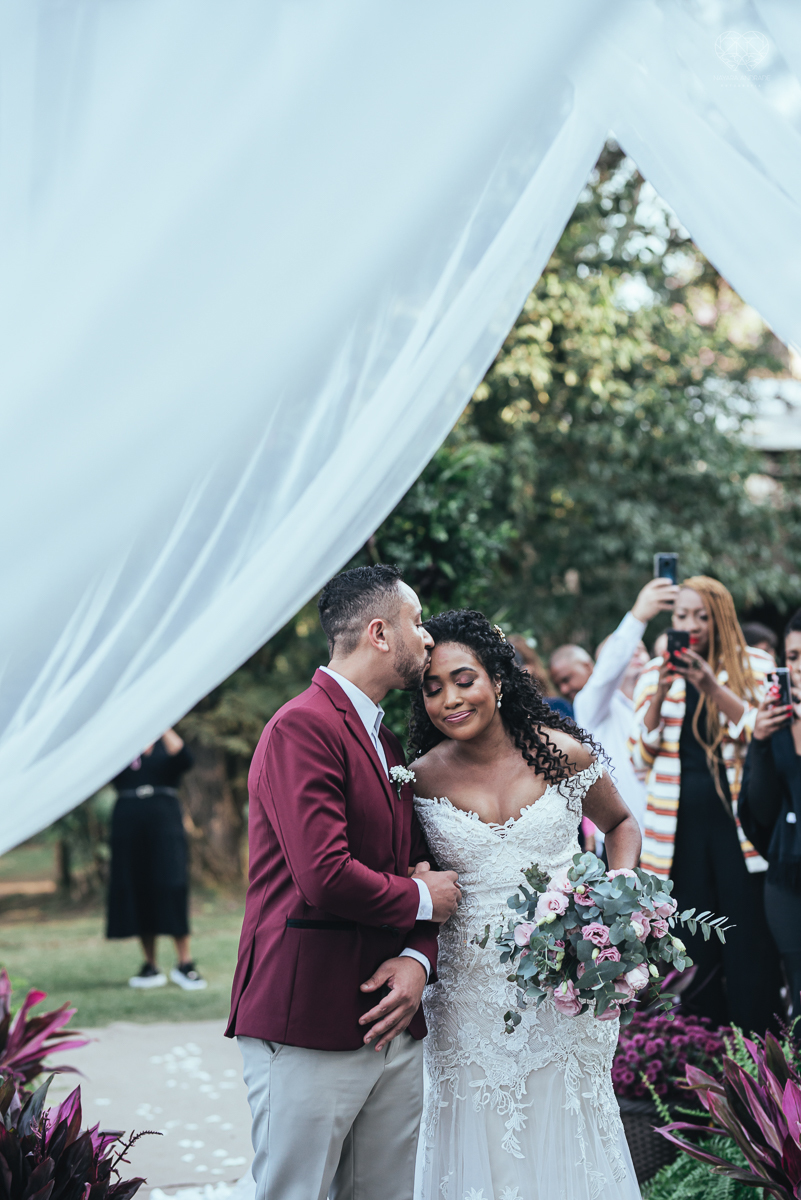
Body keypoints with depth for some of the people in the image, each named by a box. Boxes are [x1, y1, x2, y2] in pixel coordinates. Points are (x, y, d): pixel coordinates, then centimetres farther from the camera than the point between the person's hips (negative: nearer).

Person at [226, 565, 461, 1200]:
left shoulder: (387, 742, 18)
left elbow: (421, 866, 17)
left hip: (392, 1029, 9)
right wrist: (422, 899, -6)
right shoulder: (302, 728, -12)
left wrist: (418, 959, -3)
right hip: (307, 1026, -9)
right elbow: (325, 877, -23)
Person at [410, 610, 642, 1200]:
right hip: (471, 992, 0)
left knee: (563, 1136, 8)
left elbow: (621, 824, 14)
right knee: (485, 1144, 5)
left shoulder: (562, 753, -3)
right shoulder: (421, 779, -3)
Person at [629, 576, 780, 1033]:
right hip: (679, 826, 2)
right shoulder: (656, 673, 12)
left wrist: (713, 688, -20)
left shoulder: (754, 665, 6)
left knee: (750, 945, -5)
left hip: (738, 821, -2)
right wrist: (661, 693, -9)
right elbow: (641, 756, 6)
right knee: (693, 949, 0)